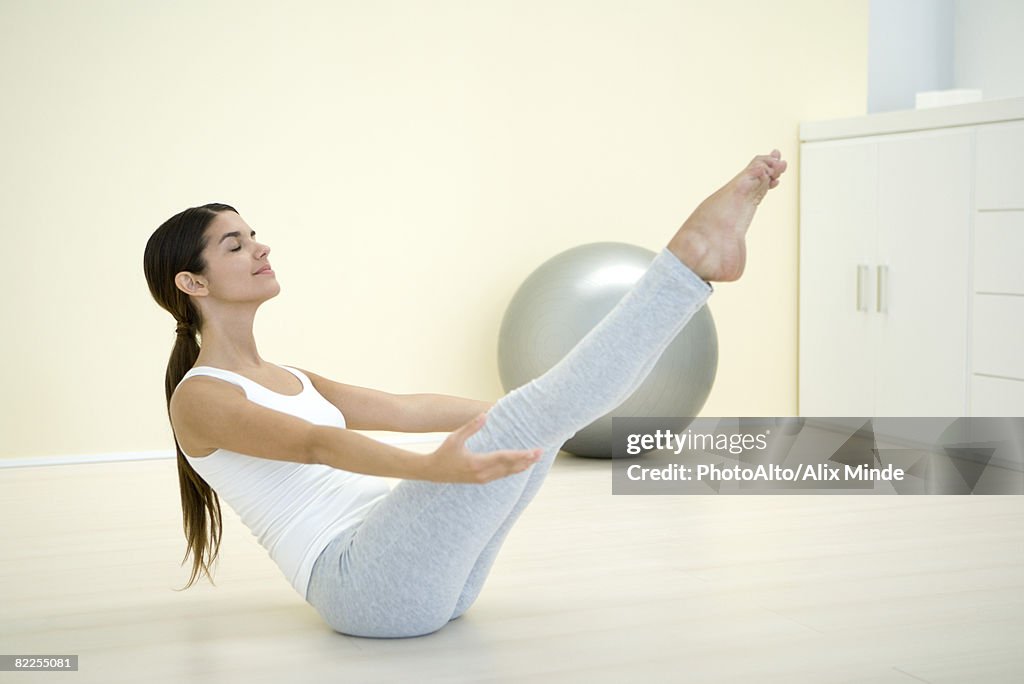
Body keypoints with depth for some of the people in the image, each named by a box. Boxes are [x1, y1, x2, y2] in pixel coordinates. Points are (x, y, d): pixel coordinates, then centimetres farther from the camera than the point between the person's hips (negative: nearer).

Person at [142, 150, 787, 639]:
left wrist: (504, 412, 20)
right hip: (364, 582, -8)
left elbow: (405, 409, 23)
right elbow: (315, 445, -23)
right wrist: (435, 468, -39)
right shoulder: (200, 398, -4)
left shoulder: (287, 379, 23)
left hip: (426, 579, 8)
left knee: (537, 414, -4)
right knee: (522, 422, -20)